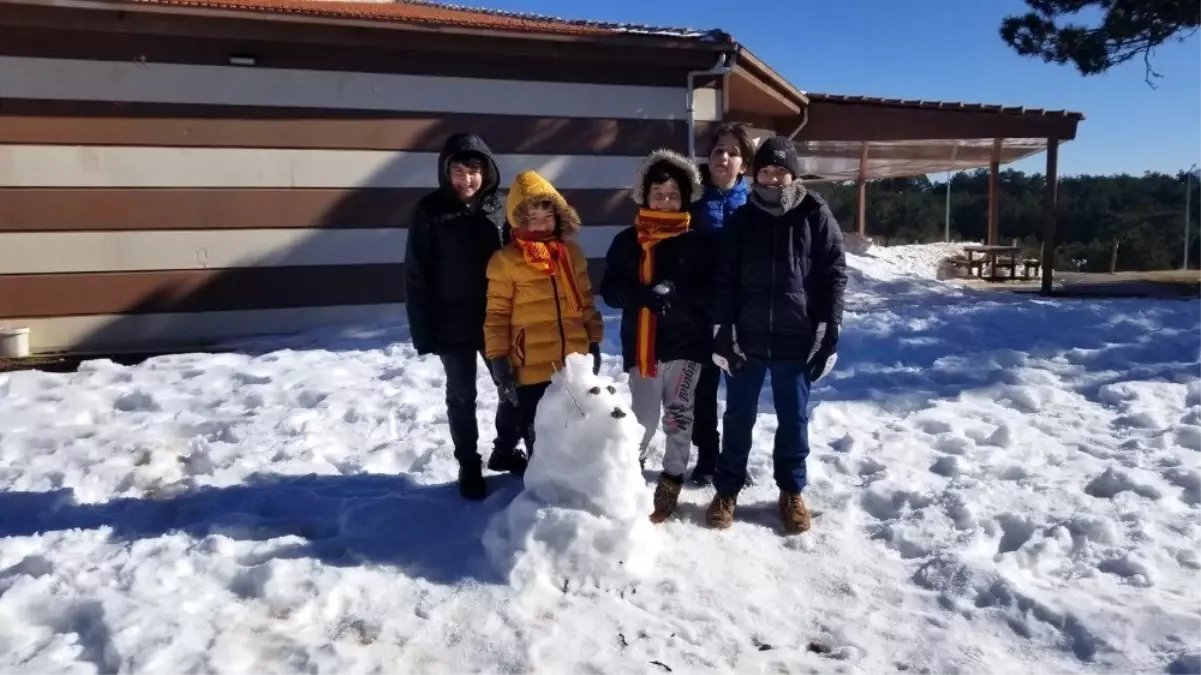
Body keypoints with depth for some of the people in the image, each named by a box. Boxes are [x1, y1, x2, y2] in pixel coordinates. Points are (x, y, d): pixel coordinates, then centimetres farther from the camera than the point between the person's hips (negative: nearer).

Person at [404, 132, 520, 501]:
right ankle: (469, 467, 26)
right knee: (461, 398, 9)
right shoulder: (429, 211, -8)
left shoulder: (497, 207, -1)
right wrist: (423, 331, -10)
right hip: (453, 325, -2)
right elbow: (416, 277, -6)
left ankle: (504, 452, 31)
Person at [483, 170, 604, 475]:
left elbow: (586, 302, 14)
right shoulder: (505, 260, -6)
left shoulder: (572, 253, 8)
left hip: (575, 365, 4)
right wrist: (498, 360, -10)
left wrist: (595, 343, 12)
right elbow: (496, 316, -6)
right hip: (532, 369, -4)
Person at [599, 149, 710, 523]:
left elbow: (709, 292, -3)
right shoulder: (626, 241, 4)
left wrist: (676, 292, -21)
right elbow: (610, 291, -1)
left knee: (678, 412, 3)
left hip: (686, 341, -1)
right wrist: (646, 295, -18)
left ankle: (671, 481, 16)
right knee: (643, 415, 5)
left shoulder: (695, 241, 1)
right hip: (641, 342, 1)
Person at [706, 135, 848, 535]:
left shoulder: (817, 217, -1)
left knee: (794, 419, 11)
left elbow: (834, 276, -1)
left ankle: (792, 493, 26)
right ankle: (727, 490, 24)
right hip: (746, 338, 1)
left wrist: (829, 335, -6)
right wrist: (722, 333, -5)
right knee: (738, 417, 10)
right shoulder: (741, 220, 3)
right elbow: (724, 280, 2)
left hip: (797, 340, -1)